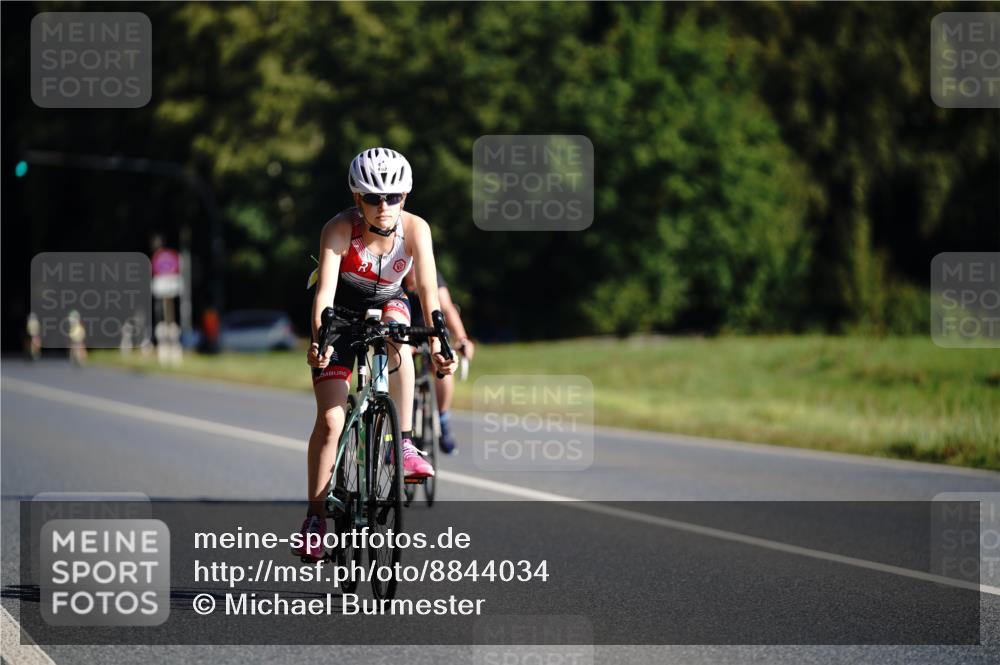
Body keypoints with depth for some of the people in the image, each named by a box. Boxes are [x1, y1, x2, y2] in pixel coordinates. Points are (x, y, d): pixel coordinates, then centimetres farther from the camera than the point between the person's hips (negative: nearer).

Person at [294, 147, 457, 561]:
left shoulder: (416, 229, -23)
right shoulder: (339, 230, -28)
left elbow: (428, 289, -28)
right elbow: (325, 290, -37)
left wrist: (437, 346, -41)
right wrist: (319, 339, -54)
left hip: (387, 304, 2)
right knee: (330, 420, -12)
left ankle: (404, 444, -29)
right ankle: (315, 519, -4)